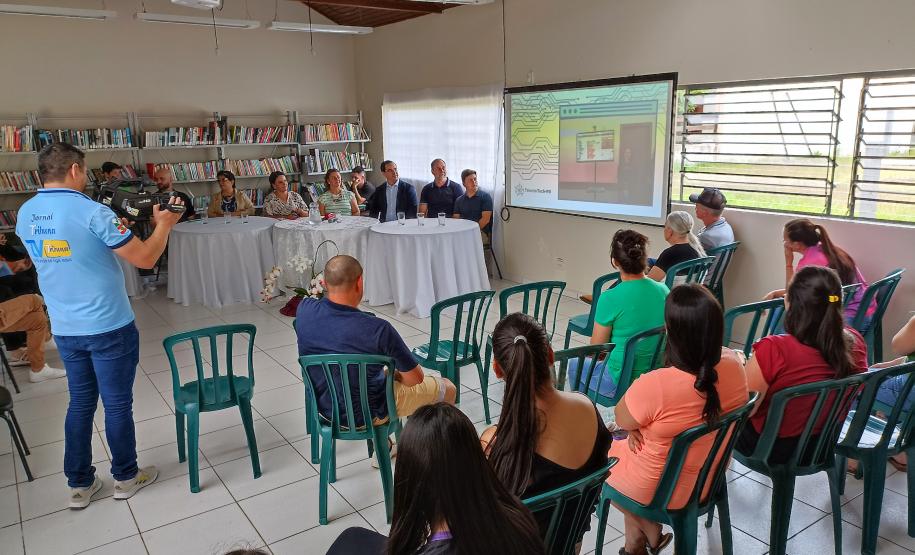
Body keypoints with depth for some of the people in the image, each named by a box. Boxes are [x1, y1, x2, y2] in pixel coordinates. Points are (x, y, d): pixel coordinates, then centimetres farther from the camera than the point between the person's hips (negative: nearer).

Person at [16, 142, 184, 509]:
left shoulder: (25, 214, 3)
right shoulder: (92, 212, -19)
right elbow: (146, 259, -16)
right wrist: (164, 224, 0)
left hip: (64, 329, 6)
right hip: (109, 328, -6)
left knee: (80, 403, 18)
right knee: (117, 405, 9)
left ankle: (79, 484, 27)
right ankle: (125, 477, 26)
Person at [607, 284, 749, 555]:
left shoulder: (655, 386, -39)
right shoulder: (734, 364, -19)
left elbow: (621, 419, -16)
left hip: (657, 490, -6)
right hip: (710, 478, 6)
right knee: (627, 447, 30)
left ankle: (650, 533, 33)